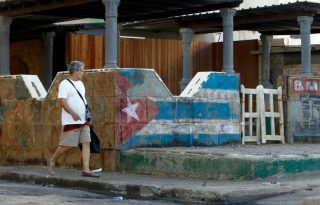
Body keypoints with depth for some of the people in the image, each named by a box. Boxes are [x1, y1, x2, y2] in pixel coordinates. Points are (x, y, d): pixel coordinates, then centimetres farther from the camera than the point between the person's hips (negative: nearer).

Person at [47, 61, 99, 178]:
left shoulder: (80, 83, 16)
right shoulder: (65, 84, -9)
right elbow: (62, 101, -18)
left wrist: (87, 113, 18)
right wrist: (73, 113, -27)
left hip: (83, 120, 8)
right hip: (71, 121, -8)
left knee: (86, 143, -1)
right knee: (67, 145, -5)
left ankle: (86, 170, -2)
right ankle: (52, 161, 18)